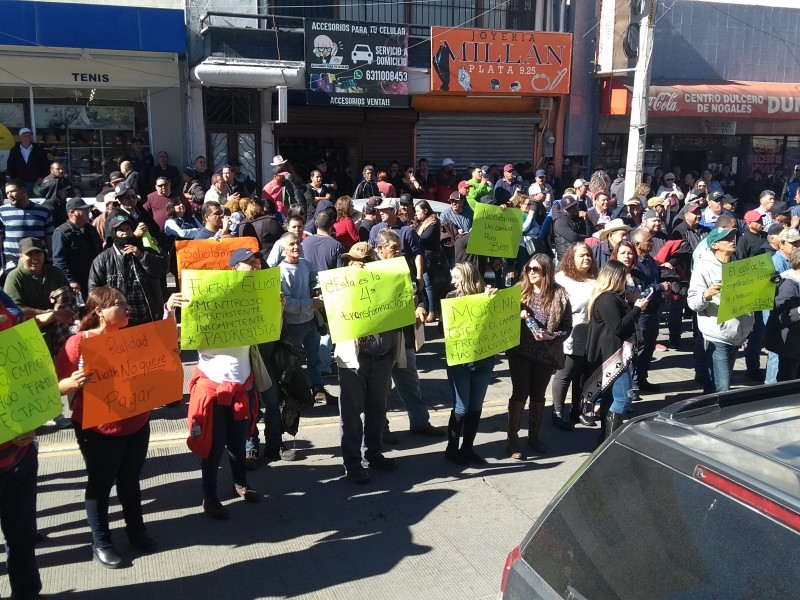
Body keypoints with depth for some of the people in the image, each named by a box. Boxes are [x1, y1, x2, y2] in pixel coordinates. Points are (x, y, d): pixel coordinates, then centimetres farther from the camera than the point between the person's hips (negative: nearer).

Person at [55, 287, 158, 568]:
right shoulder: (78, 342, -14)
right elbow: (57, 386, -12)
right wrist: (73, 383, -35)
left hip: (137, 425, 5)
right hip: (98, 430, -5)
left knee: (130, 480, 19)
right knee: (100, 483, 11)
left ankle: (136, 530, 36)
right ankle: (100, 543, 27)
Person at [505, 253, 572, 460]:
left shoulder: (559, 295, -7)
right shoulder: (519, 289, -4)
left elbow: (567, 328, -5)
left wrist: (551, 337, -21)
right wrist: (517, 316, -18)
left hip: (546, 354, 0)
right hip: (520, 351, 0)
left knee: (538, 395, 13)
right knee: (519, 394, 1)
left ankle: (534, 435, 31)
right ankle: (512, 439, 11)